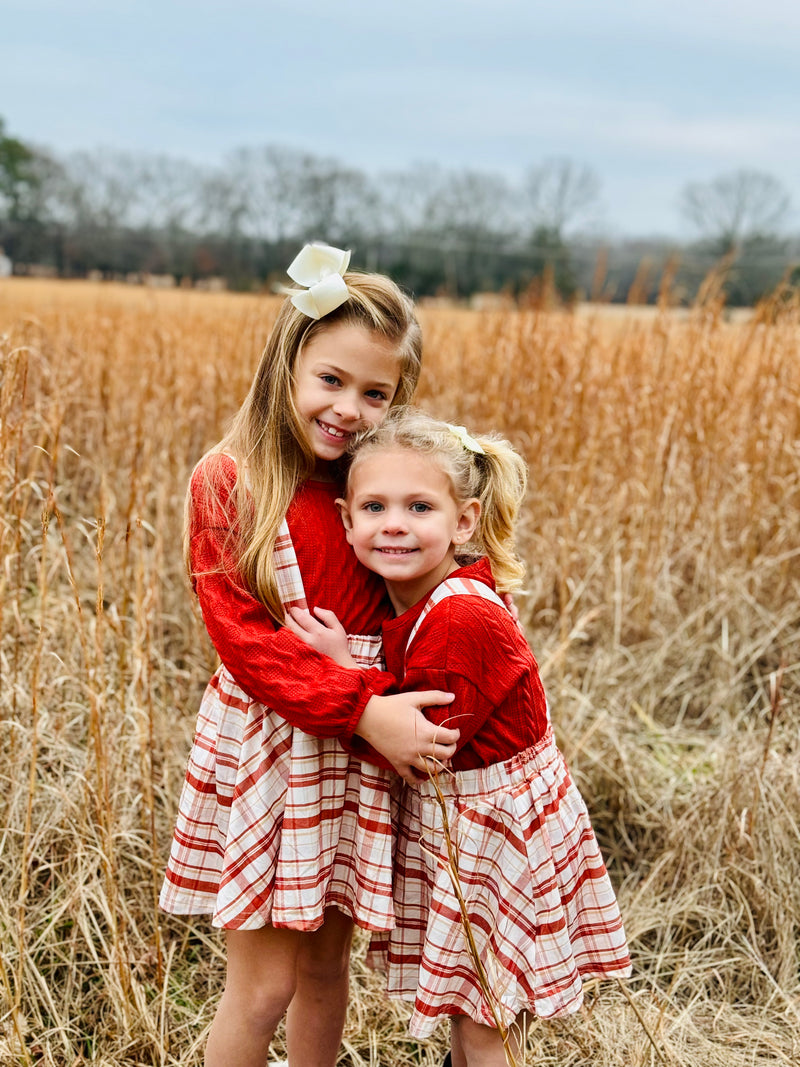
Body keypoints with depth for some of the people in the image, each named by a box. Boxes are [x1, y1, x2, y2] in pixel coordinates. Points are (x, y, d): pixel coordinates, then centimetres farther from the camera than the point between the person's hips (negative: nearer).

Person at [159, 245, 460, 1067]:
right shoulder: (226, 482, -9)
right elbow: (244, 639, -14)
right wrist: (363, 706, -21)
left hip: (365, 746, 4)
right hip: (264, 741, -4)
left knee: (327, 964, 17)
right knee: (264, 986, 3)